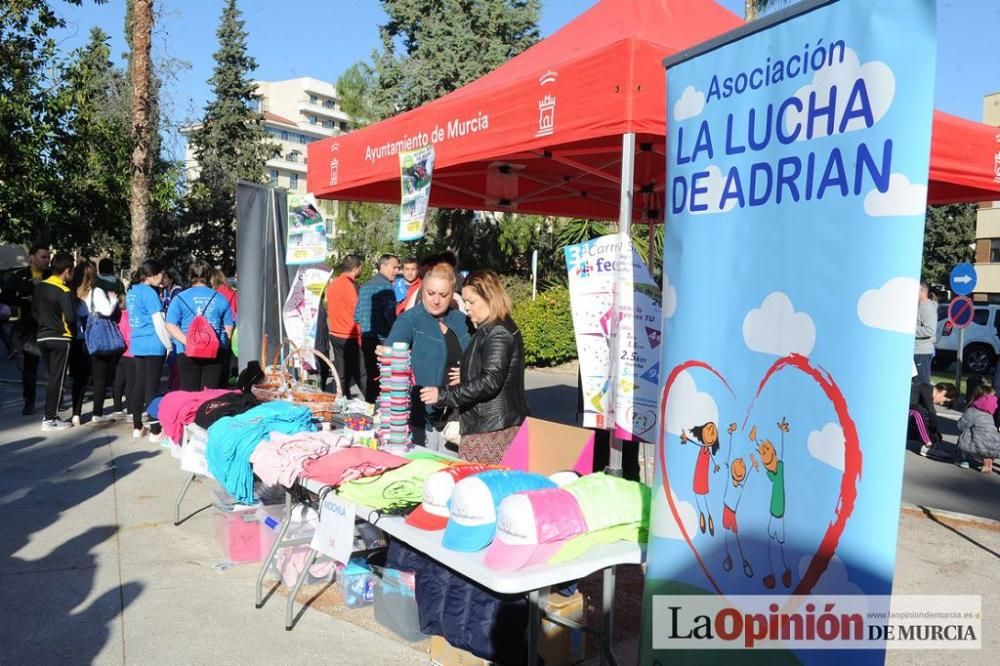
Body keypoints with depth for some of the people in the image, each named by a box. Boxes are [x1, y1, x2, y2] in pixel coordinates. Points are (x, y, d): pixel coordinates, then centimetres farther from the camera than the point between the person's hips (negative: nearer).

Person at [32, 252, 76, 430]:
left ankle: (50, 414, 20)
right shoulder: (64, 291, -16)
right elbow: (71, 317, -20)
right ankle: (50, 419, 2)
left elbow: (34, 312, 12)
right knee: (57, 379, 0)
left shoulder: (39, 287, 5)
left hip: (43, 337, 7)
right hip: (60, 339, -7)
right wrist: (72, 328, 1)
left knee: (52, 377, 17)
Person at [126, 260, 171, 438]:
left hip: (137, 345, 8)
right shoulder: (149, 292, -12)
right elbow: (158, 322, -13)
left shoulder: (132, 291, 13)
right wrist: (168, 344, -6)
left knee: (138, 385, 10)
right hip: (154, 346, -8)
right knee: (151, 386, -4)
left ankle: (137, 427, 16)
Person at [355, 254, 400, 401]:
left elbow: (357, 316, 15)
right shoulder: (386, 286, -10)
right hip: (382, 339, -8)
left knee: (371, 377, 15)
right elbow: (390, 315, -19)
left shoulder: (365, 286, 15)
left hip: (367, 338, 8)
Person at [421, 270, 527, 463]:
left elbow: (490, 381, -20)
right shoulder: (490, 330, 19)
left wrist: (445, 394, -20)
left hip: (493, 429, -10)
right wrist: (466, 376, 18)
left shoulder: (498, 333, -13)